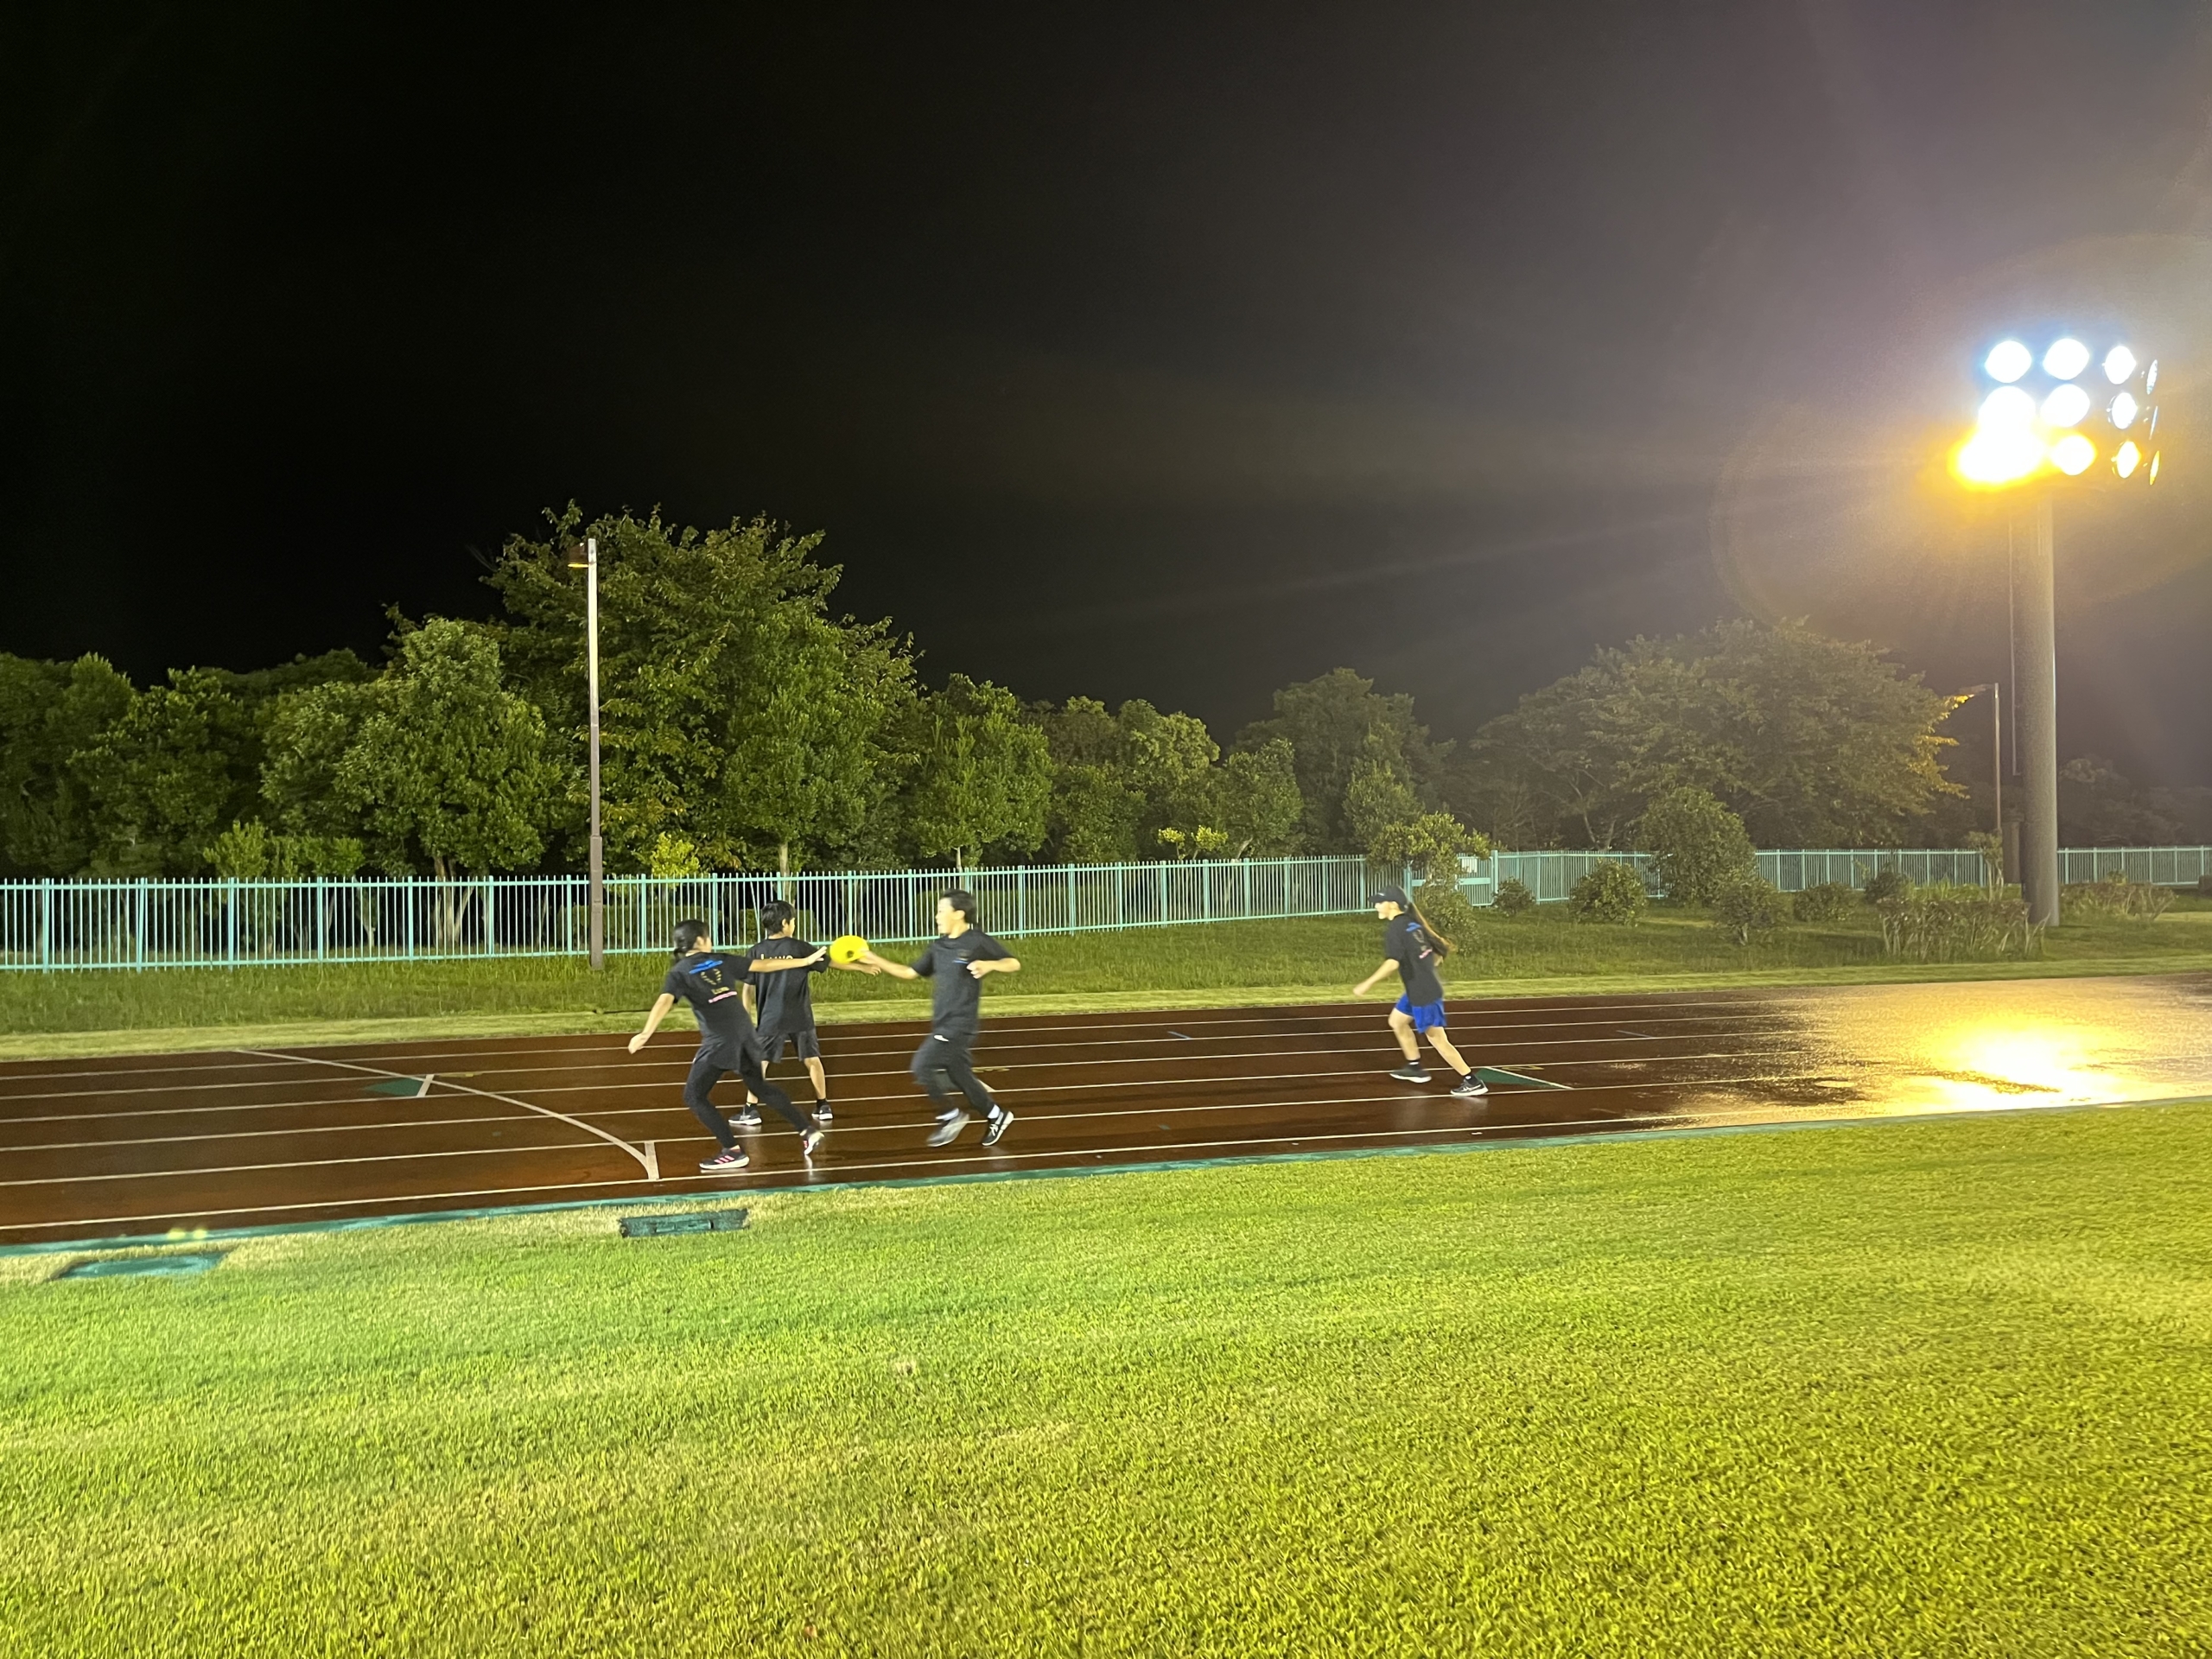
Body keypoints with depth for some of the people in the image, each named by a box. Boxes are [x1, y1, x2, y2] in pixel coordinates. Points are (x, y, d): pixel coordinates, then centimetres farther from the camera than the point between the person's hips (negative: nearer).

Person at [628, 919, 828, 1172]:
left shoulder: (679, 972, 2)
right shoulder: (723, 959, 13)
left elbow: (665, 1001, -16)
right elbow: (765, 965, 17)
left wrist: (646, 1033, -28)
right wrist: (806, 960, 26)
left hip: (719, 1040, -5)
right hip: (744, 1033, 5)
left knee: (694, 1096, 6)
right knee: (760, 1086, 23)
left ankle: (733, 1152, -1)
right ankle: (808, 1130, 24)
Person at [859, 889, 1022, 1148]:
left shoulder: (978, 942, -10)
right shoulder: (939, 946, 11)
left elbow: (1014, 964, -7)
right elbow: (910, 972, 18)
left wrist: (989, 964, -25)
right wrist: (876, 961, 12)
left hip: (960, 1025, -8)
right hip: (942, 1024, 8)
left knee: (922, 1067, -12)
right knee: (960, 1076, 13)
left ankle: (951, 1114, 4)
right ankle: (998, 1116, 29)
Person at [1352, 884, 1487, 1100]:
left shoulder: (1395, 928, -16)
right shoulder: (1413, 923, 8)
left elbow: (1392, 962, -30)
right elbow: (1439, 950, 15)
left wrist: (1368, 983, -28)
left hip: (1424, 993, -10)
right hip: (1419, 990, 10)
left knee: (1437, 1039, -1)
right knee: (1397, 1021, 24)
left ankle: (1473, 1082, 2)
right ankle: (1415, 1068, 34)